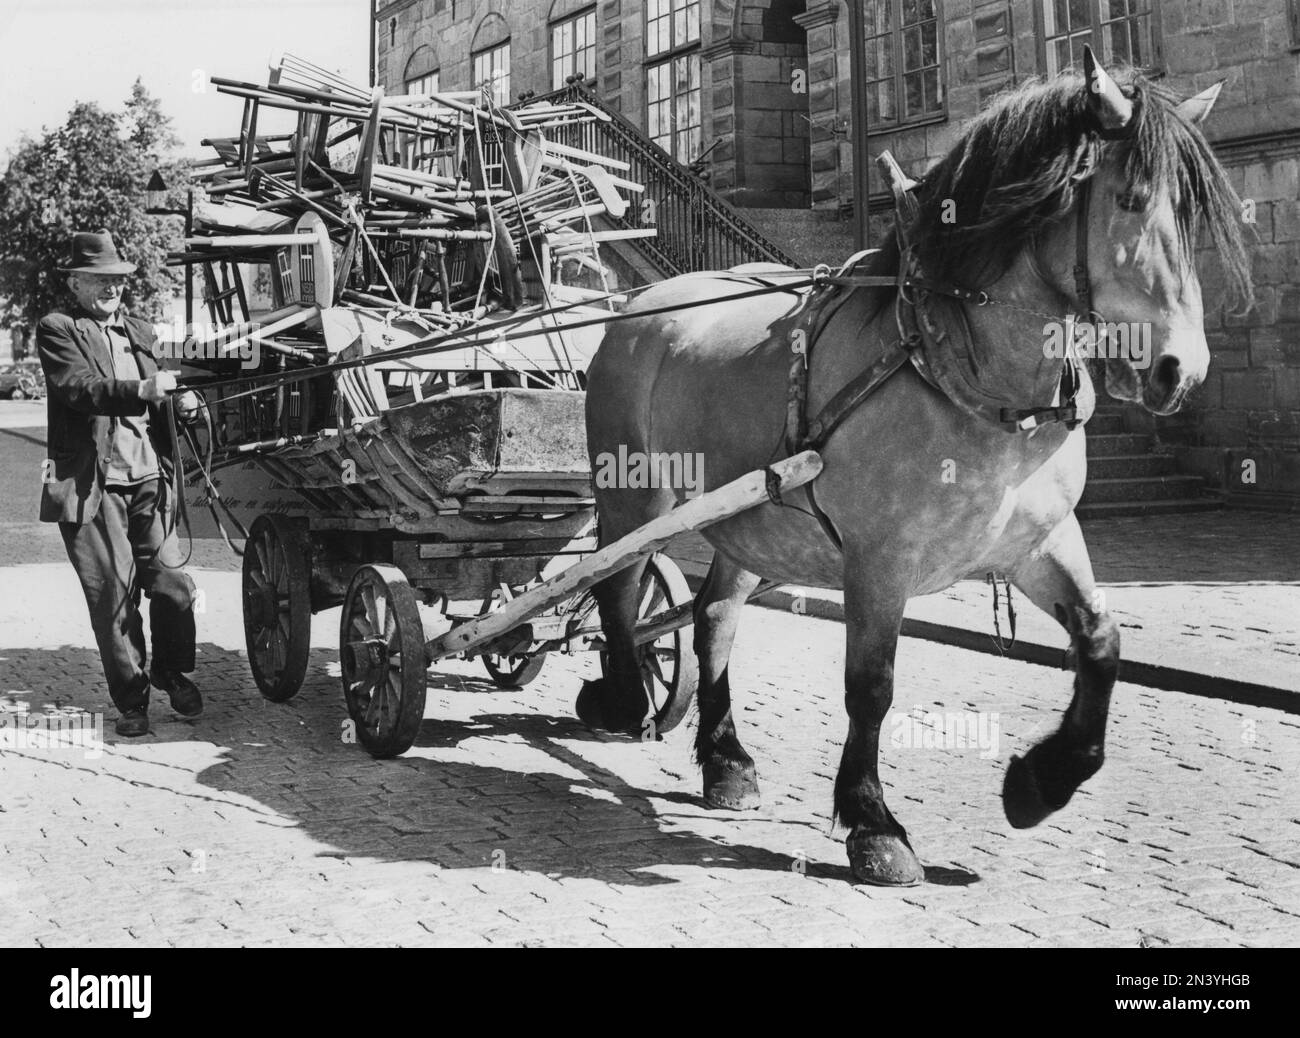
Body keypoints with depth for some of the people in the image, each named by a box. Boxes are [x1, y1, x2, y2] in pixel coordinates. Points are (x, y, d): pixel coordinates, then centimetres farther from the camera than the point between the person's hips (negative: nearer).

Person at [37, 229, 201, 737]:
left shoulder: (140, 332, 20)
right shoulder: (56, 330, 1)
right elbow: (80, 388, -16)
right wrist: (142, 389, -28)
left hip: (149, 480, 5)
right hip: (91, 485, -4)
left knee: (172, 583, 0)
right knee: (113, 595, 0)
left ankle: (172, 672, 24)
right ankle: (130, 699, 14)